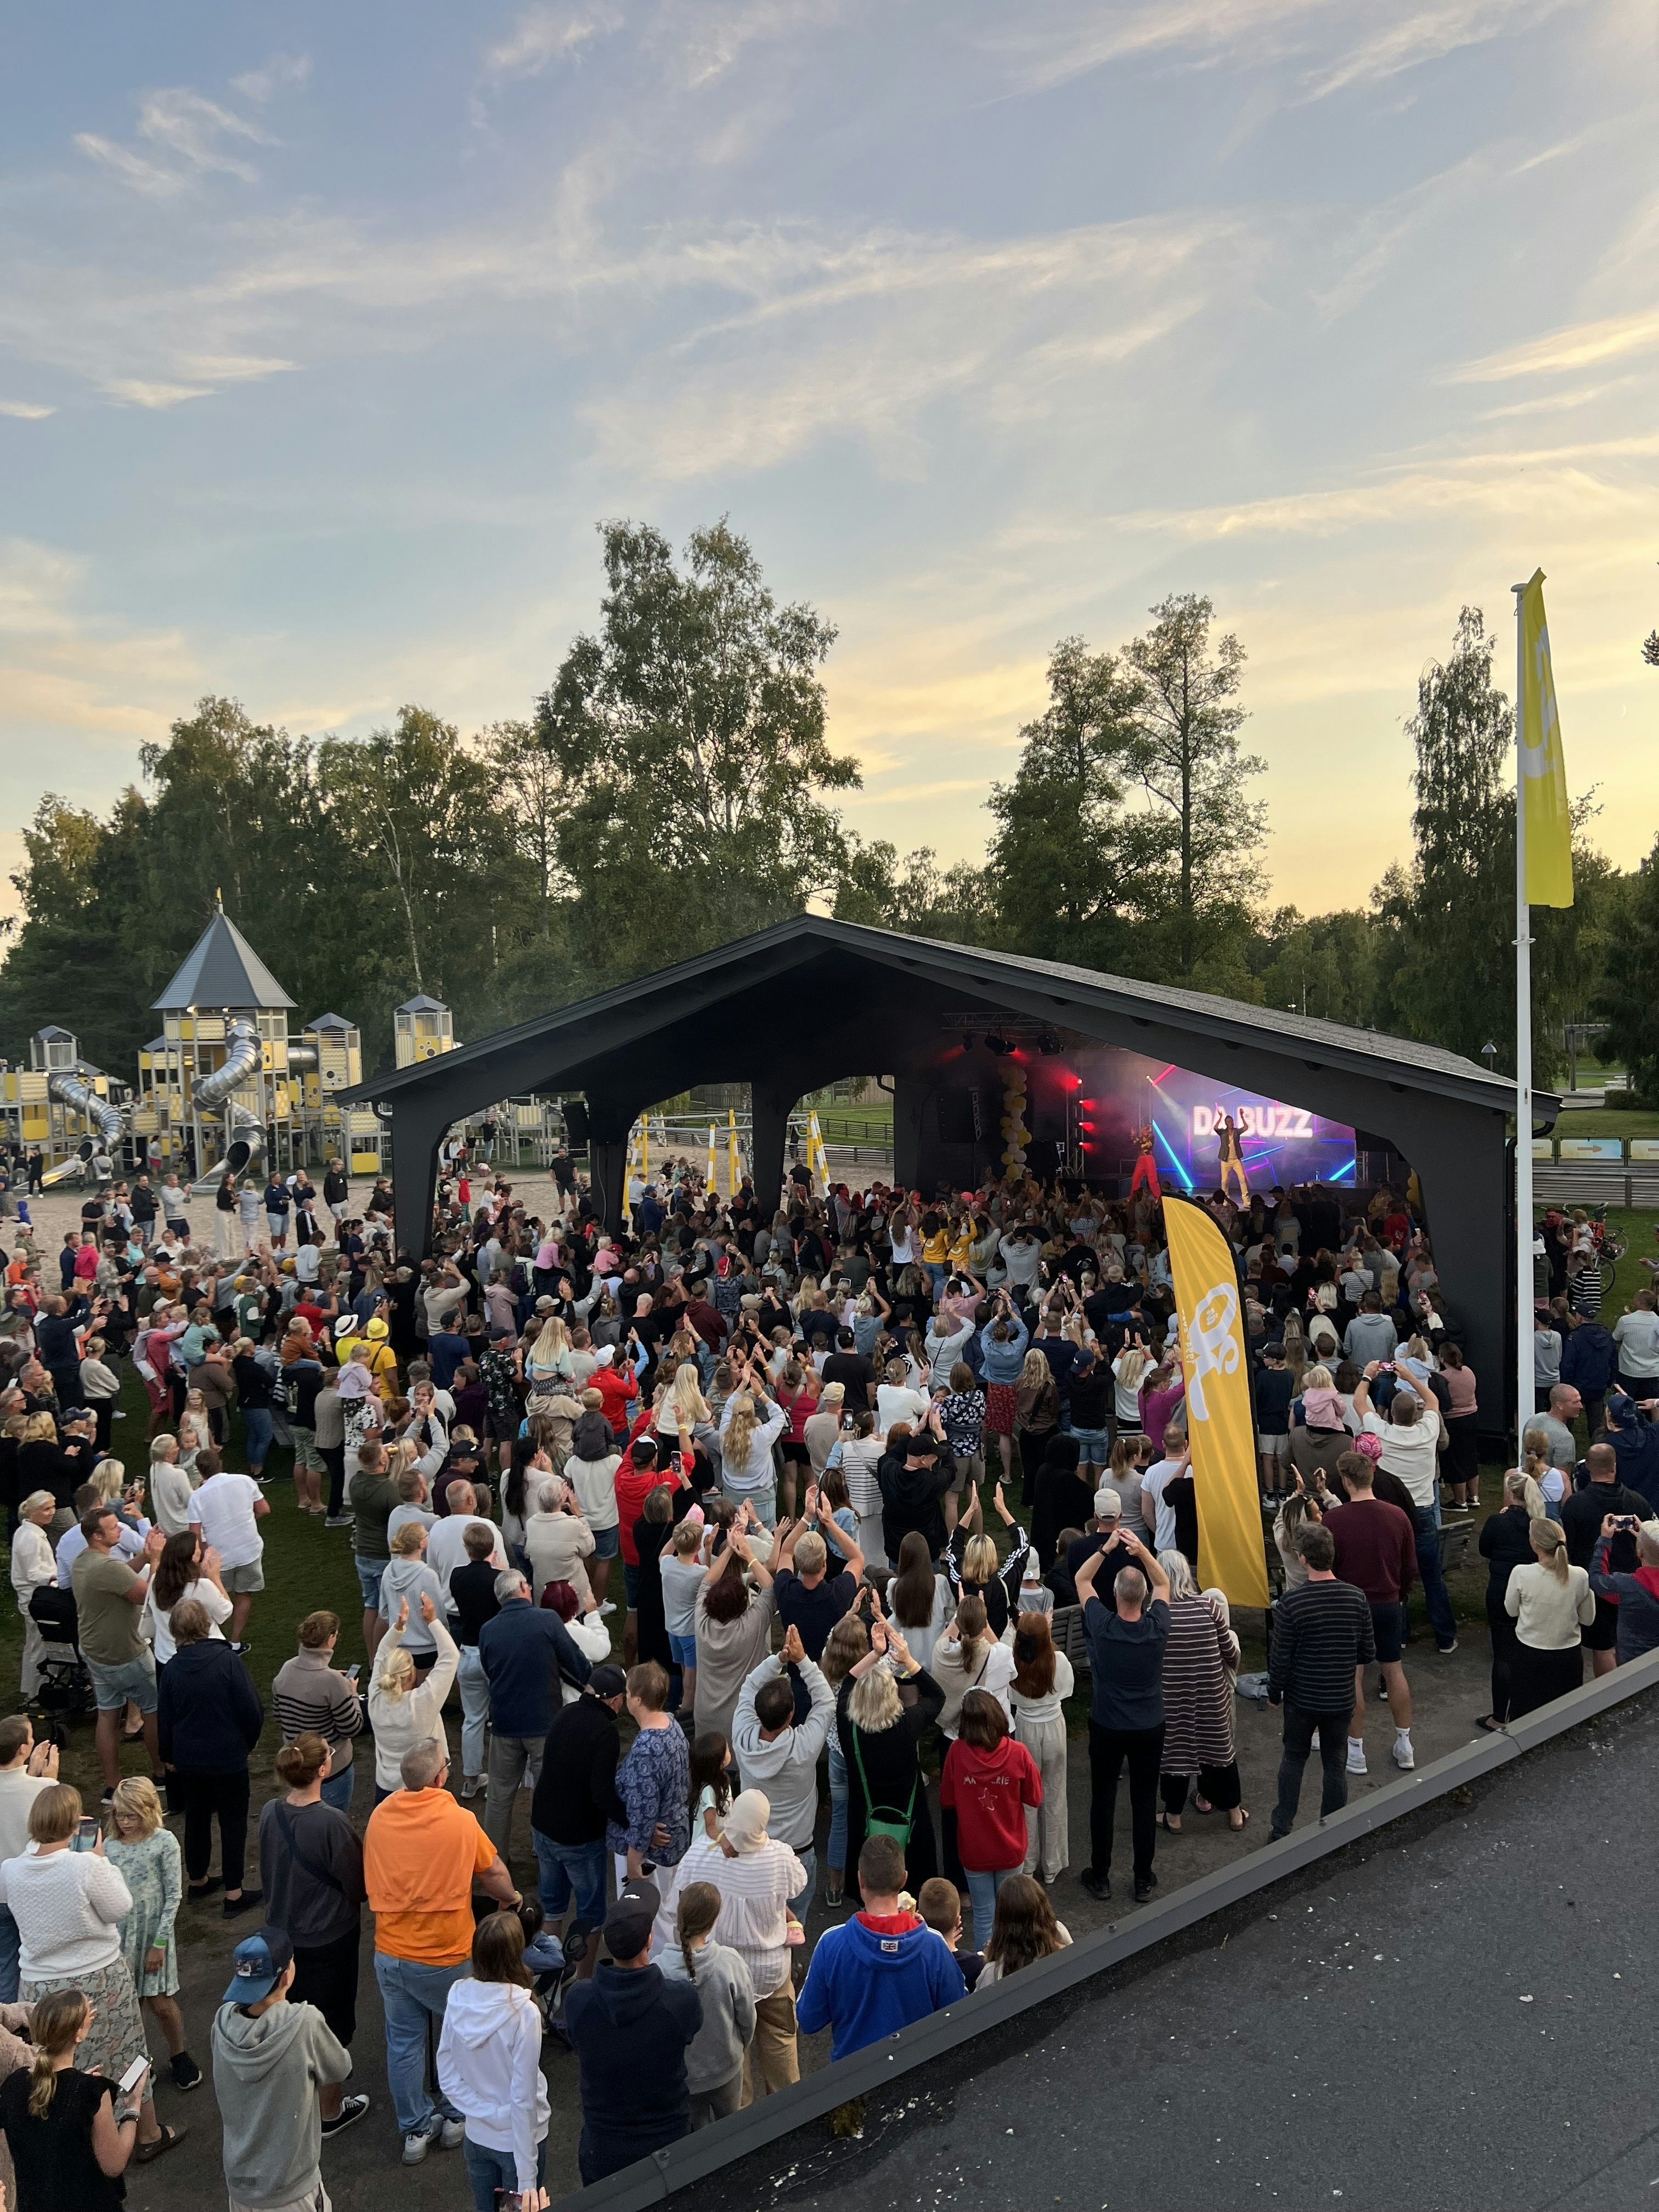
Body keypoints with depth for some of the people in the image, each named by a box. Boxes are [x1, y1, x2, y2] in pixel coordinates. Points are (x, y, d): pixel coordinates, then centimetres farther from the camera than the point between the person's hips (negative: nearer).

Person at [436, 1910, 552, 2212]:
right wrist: (528, 2177, -15)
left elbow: (447, 2077, -4)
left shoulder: (458, 1998, -13)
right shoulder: (523, 2013, -27)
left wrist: (480, 2110, -1)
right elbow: (523, 2098, -22)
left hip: (476, 2137, 5)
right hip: (518, 2139, -4)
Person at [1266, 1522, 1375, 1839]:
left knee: (1293, 1759, 17)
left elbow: (1281, 1659, -14)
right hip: (1342, 1699, 2)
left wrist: (1274, 1693, 2)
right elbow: (1369, 1653, -3)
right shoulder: (1356, 1598, -12)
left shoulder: (1290, 1603, -22)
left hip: (1302, 1699, -2)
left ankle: (1282, 1828, 24)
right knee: (1336, 1765, 16)